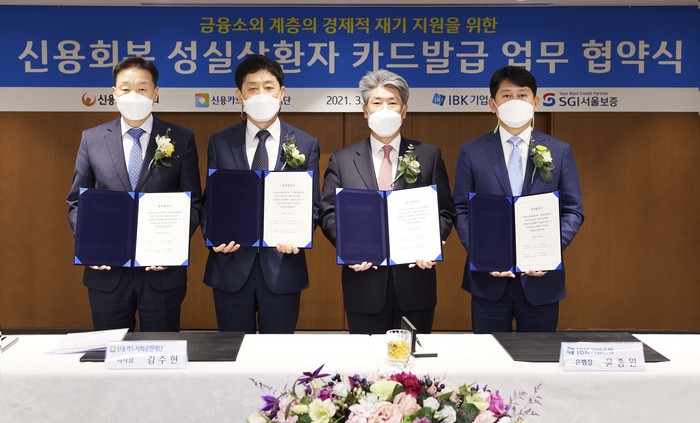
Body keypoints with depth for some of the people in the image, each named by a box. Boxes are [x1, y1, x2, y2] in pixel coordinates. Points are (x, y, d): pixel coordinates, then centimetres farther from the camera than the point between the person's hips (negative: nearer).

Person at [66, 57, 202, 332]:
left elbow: (193, 203, 2)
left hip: (163, 270, -1)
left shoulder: (181, 140, 2)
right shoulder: (92, 139, 6)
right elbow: (76, 202, 9)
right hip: (106, 270, 1)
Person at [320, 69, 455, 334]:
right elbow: (329, 213, 3)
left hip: (415, 279, 0)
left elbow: (445, 211, 6)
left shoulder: (429, 156, 7)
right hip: (364, 282, 0)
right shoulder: (342, 161, 7)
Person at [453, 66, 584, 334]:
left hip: (540, 276, 1)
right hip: (489, 278, 0)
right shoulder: (472, 152, 3)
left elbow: (573, 211, 4)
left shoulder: (560, 151, 5)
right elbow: (461, 210, 2)